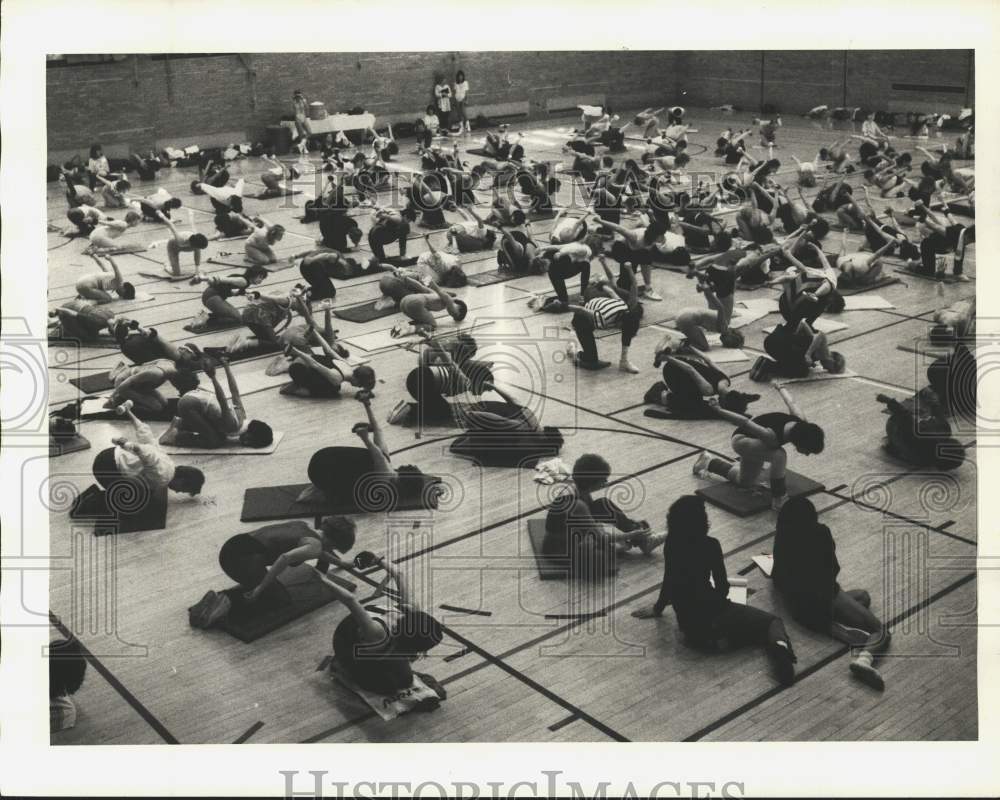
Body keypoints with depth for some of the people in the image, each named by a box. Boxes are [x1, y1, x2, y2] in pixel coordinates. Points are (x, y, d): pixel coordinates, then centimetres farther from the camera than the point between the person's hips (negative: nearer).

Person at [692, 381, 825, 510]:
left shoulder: (802, 423, -27)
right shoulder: (772, 436, -44)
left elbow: (791, 403, -7)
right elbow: (744, 421, -33)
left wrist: (779, 387, 13)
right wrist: (717, 410, -21)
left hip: (755, 441, 8)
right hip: (741, 440, -8)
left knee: (745, 482, 27)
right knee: (778, 455, -37)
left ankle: (709, 463, 46)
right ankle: (779, 500, -21)